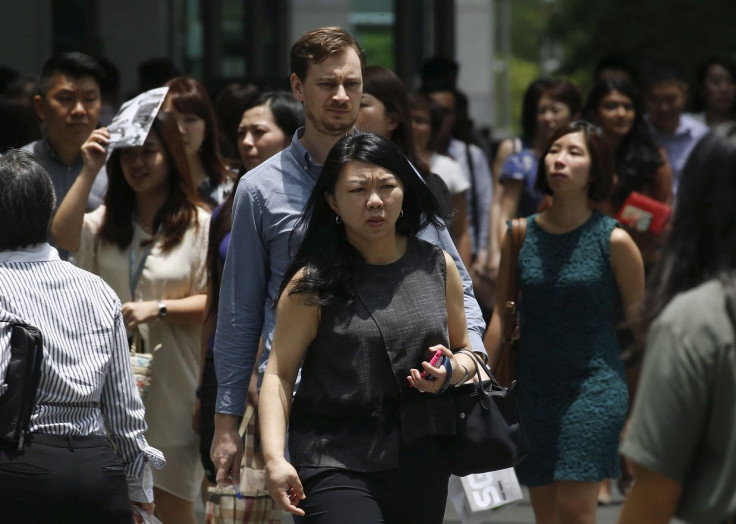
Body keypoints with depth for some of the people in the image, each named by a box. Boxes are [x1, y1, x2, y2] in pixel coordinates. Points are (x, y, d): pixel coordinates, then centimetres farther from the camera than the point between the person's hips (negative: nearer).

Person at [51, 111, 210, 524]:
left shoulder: (200, 226, -4)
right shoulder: (107, 222, 8)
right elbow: (63, 234, -13)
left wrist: (159, 308, -19)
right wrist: (90, 171, -13)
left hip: (171, 380, -3)